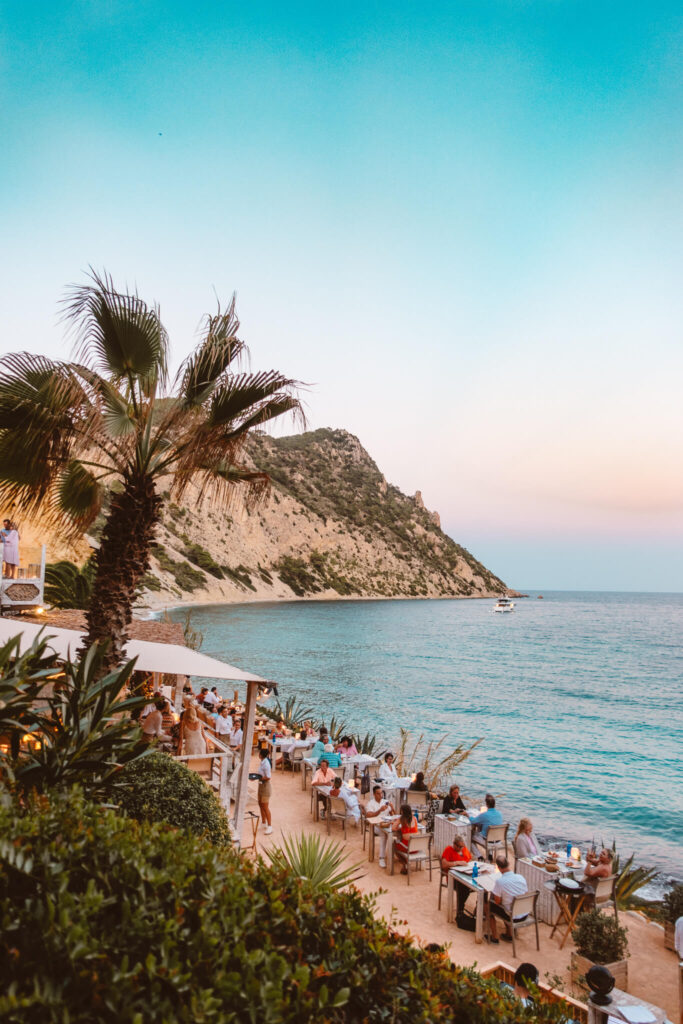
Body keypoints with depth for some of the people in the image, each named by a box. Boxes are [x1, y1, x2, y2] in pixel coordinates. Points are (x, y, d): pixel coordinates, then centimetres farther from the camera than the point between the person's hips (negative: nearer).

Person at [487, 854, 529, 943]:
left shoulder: (499, 881, -23)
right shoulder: (521, 877, -9)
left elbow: (497, 902, -13)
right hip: (525, 915, 5)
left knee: (490, 905, 17)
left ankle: (494, 937, 23)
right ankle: (508, 934, 36)